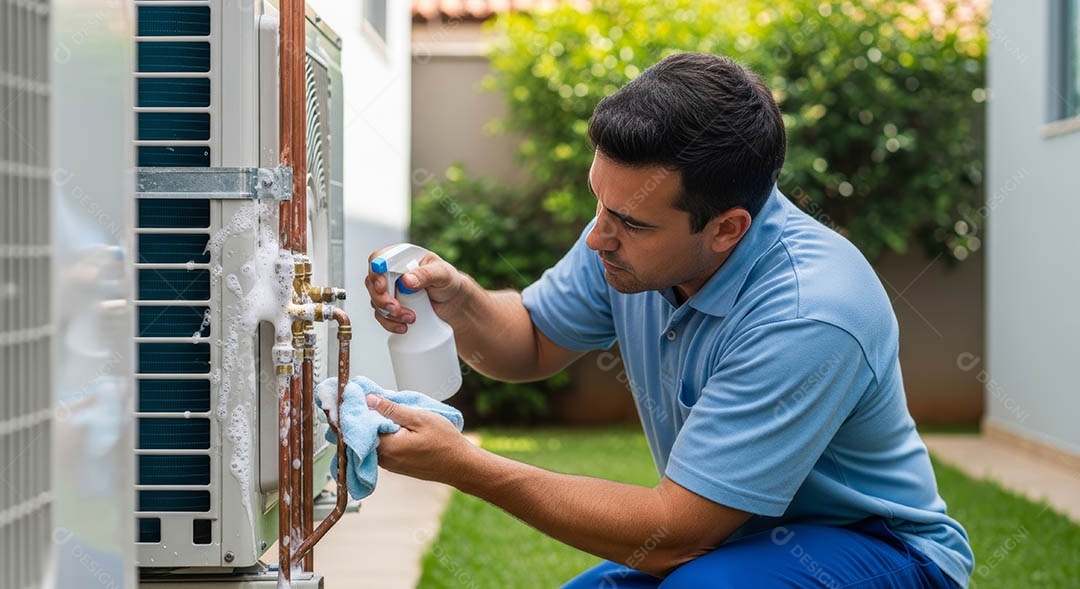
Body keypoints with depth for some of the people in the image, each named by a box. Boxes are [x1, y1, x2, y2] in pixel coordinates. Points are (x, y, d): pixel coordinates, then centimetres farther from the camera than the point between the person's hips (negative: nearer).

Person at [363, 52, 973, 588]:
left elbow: (672, 534, -31)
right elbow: (534, 343, 8)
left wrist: (463, 465, -30)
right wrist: (458, 300, -15)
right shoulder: (638, 219, -11)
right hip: (725, 535, 7)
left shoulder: (808, 317, -34)